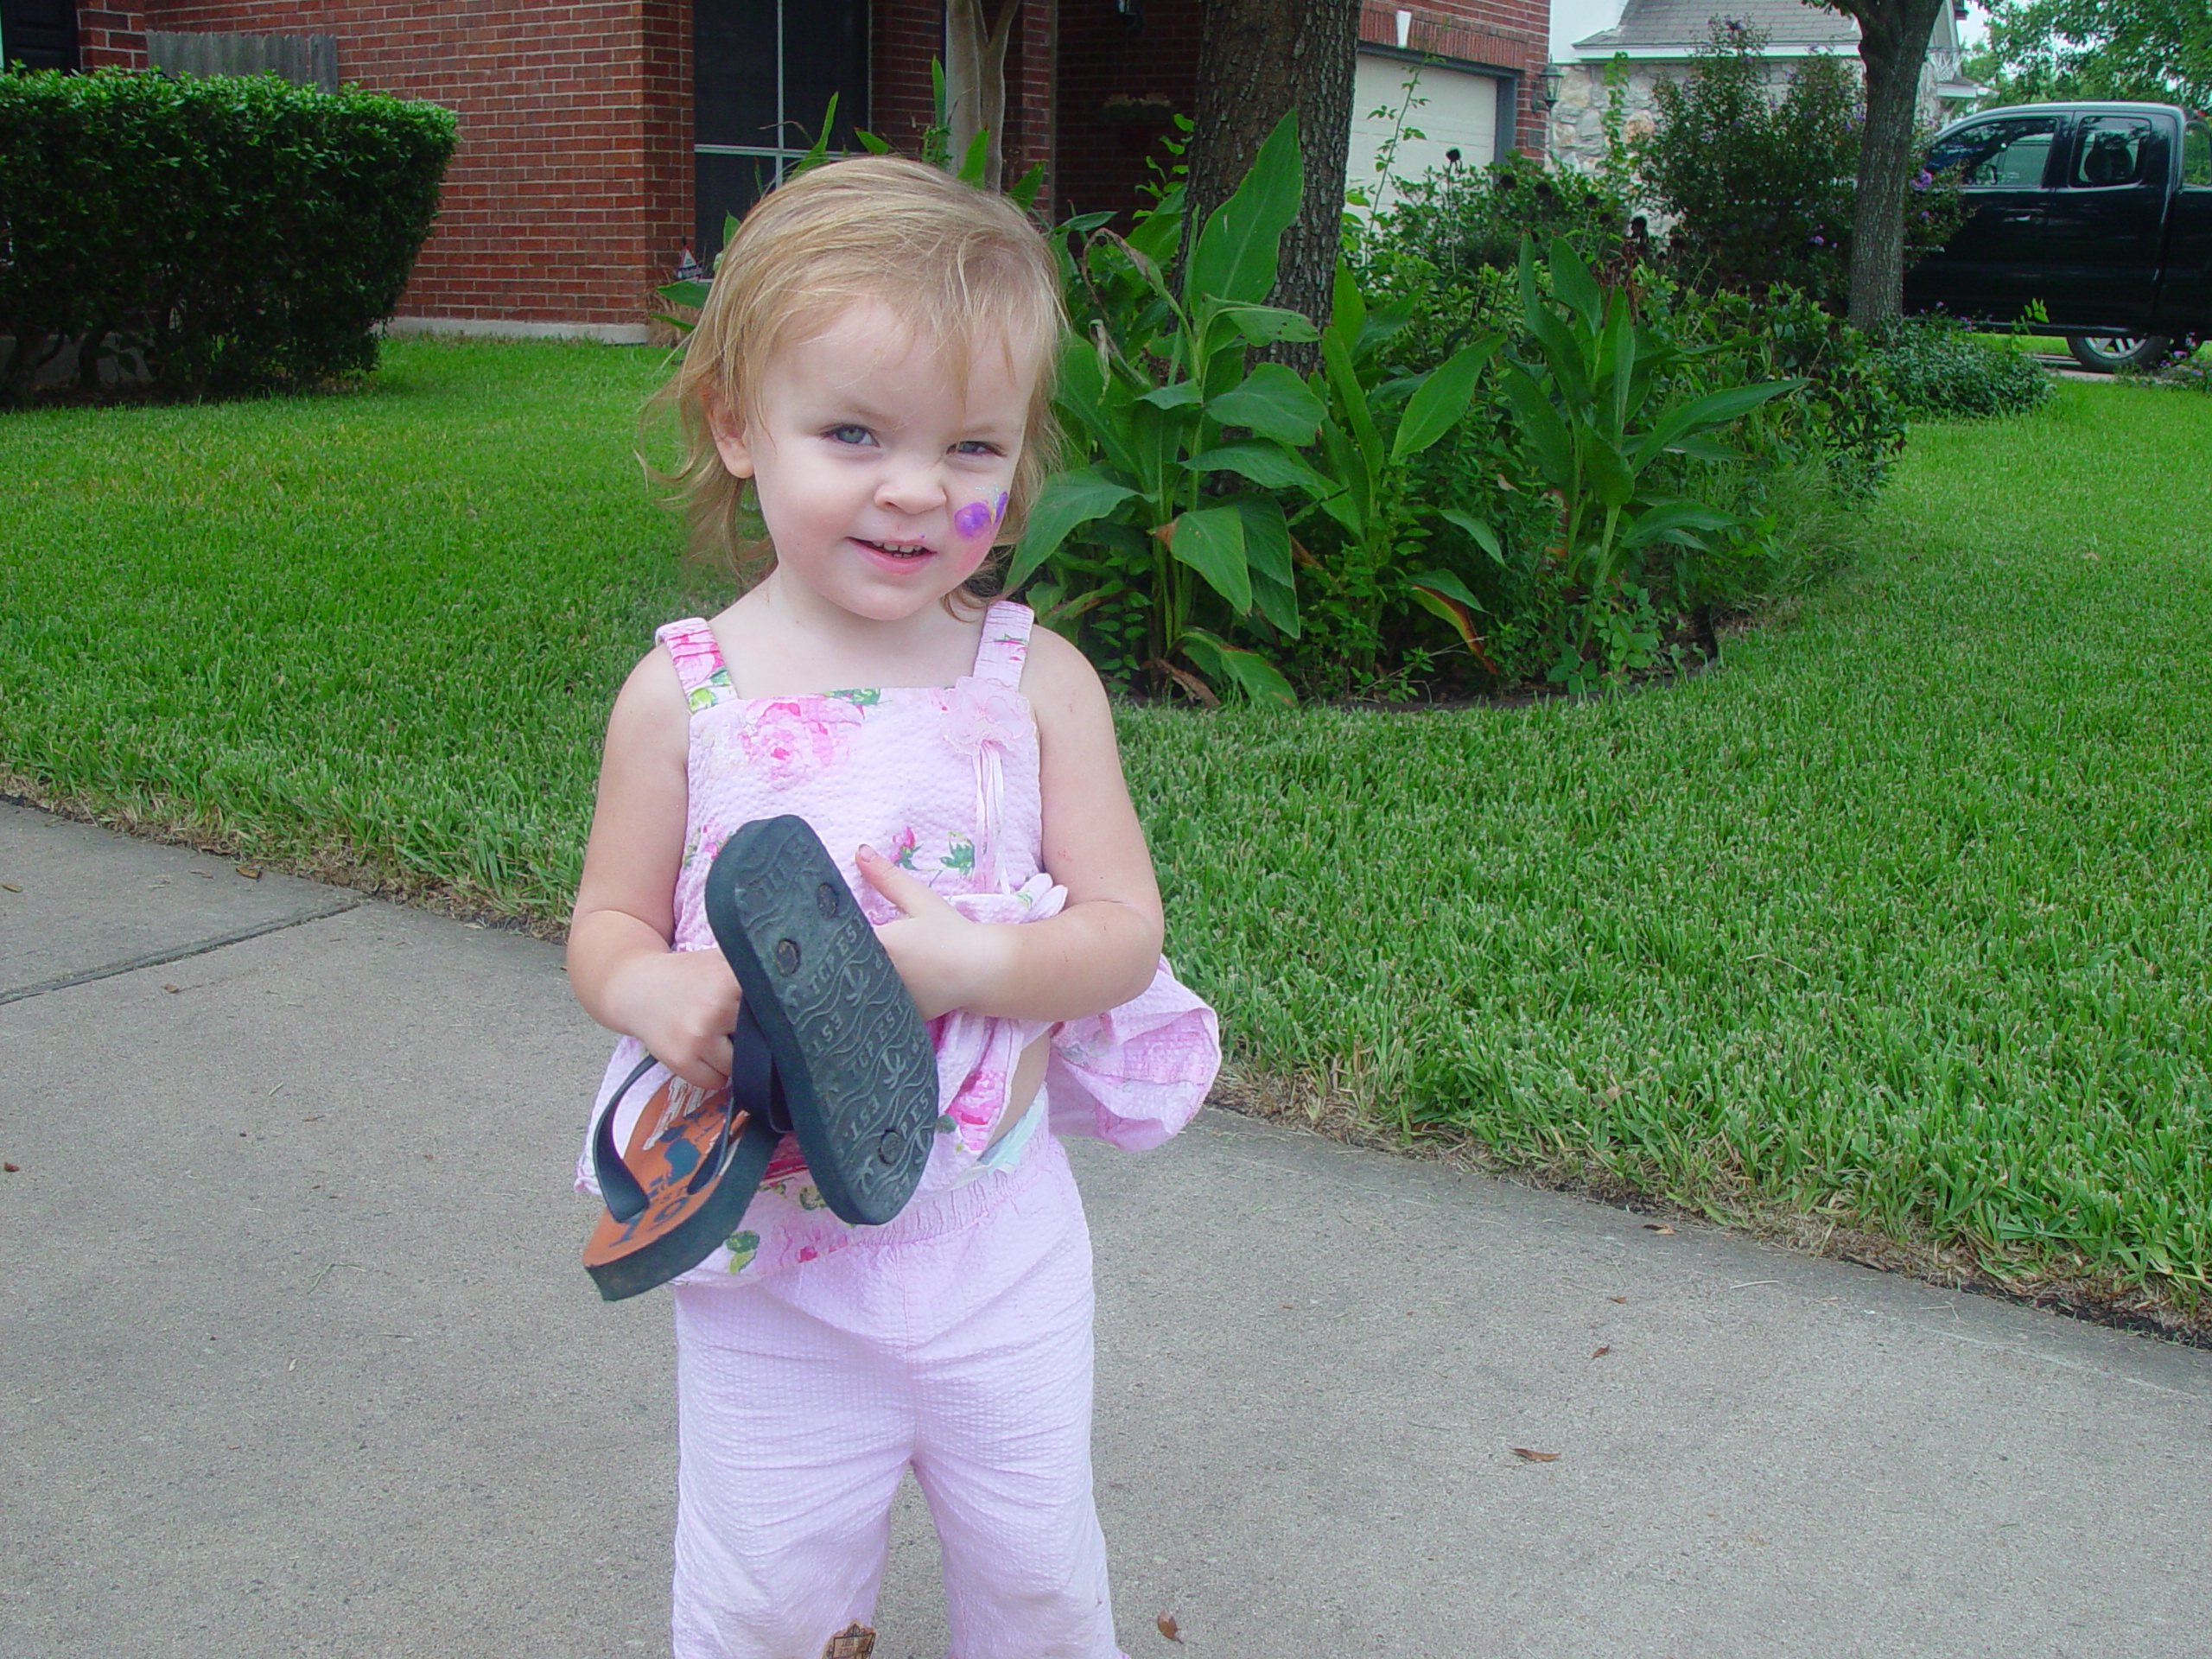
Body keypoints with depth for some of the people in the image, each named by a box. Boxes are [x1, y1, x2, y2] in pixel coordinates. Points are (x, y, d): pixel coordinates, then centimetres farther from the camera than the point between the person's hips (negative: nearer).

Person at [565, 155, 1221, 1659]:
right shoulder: (684, 695, -9)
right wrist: (657, 994, -22)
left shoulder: (1038, 682, -8)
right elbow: (608, 925, 0)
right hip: (768, 1250, 0)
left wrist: (968, 959, -26)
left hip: (998, 1234, 1)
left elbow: (1124, 928, -8)